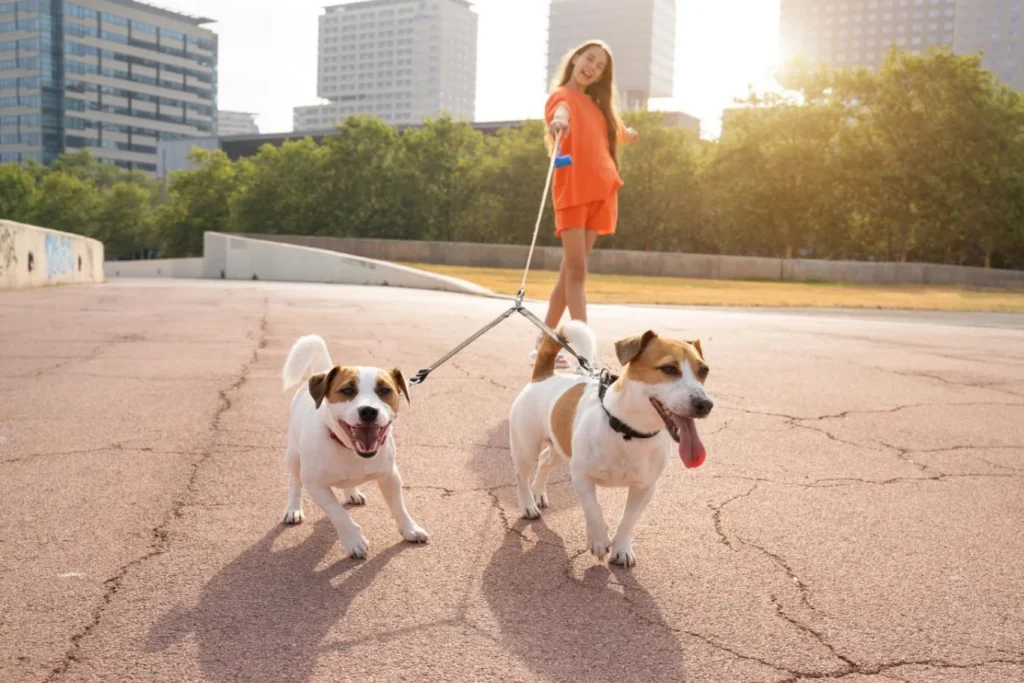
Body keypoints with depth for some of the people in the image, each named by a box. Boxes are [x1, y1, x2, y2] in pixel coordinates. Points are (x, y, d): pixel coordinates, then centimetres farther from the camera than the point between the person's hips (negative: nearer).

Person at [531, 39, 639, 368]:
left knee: (571, 269, 8)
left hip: (600, 192, 7)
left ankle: (546, 343, 15)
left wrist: (625, 134, 59)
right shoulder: (562, 94, -1)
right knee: (576, 269, -12)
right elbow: (561, 111, -27)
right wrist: (560, 120, -49)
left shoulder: (596, 104, 21)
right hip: (572, 190, -7)